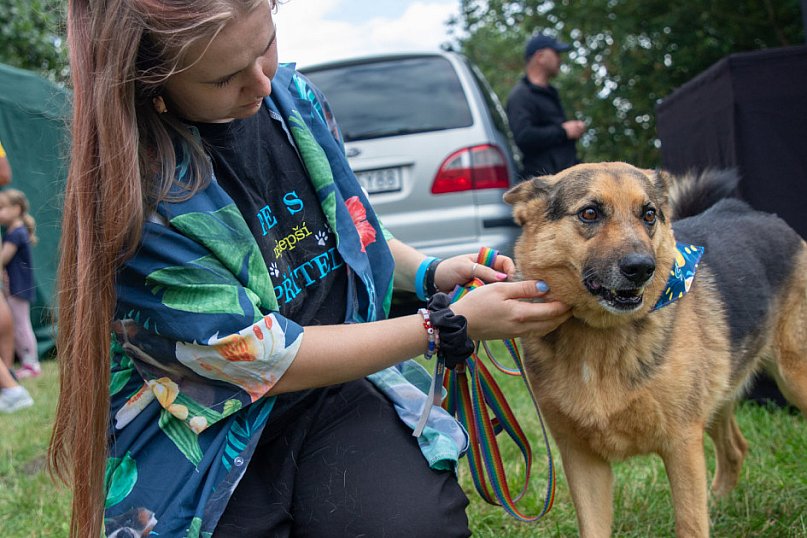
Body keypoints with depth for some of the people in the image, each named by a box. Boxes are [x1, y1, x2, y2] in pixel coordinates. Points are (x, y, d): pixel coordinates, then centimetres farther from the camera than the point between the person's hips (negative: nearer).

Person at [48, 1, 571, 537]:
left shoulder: (292, 96, -1)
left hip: (337, 392, 4)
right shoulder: (128, 201, -22)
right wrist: (453, 327, -14)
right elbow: (270, 362, -18)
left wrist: (428, 272, 1)